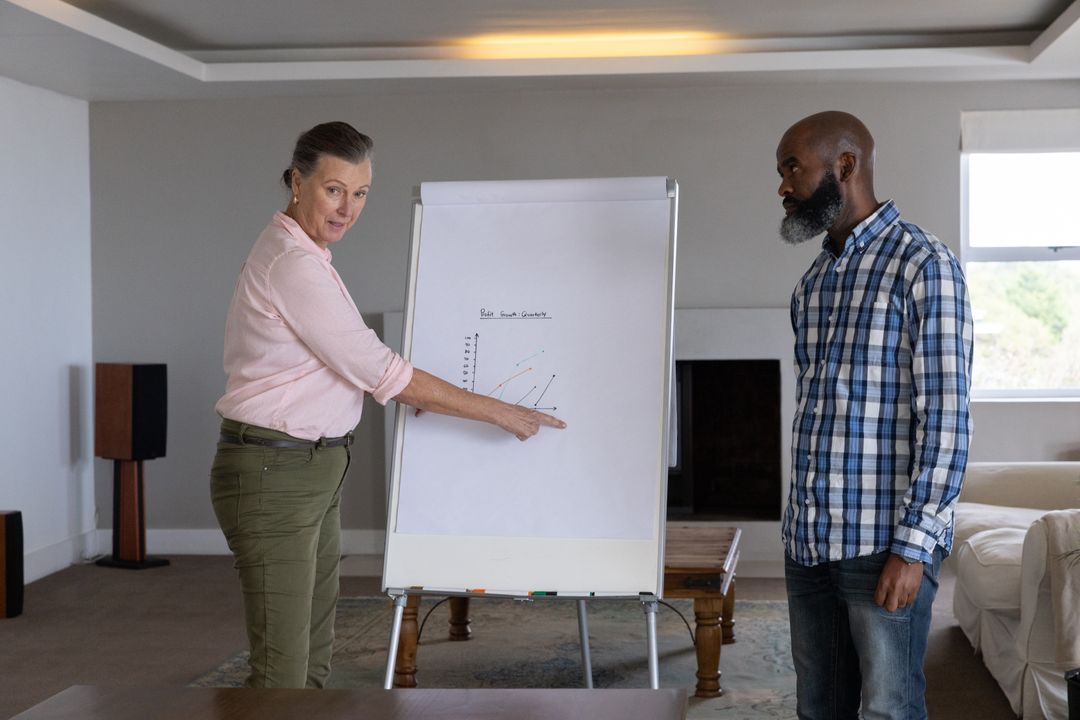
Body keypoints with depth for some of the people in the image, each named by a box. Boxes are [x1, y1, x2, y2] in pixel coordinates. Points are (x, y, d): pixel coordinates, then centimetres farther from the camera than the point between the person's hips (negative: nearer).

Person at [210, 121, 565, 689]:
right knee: (282, 672, -8)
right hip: (273, 475, -10)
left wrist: (404, 390, 12)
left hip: (314, 471, 10)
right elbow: (384, 374, -19)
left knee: (314, 659, 13)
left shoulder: (301, 255, 12)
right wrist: (500, 413, -12)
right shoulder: (292, 265, -19)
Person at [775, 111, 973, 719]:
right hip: (809, 542, 7)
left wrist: (914, 545, -18)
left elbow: (946, 415, -13)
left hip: (885, 543, -7)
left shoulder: (922, 264, -8)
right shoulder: (813, 283, 15)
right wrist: (803, 524, 14)